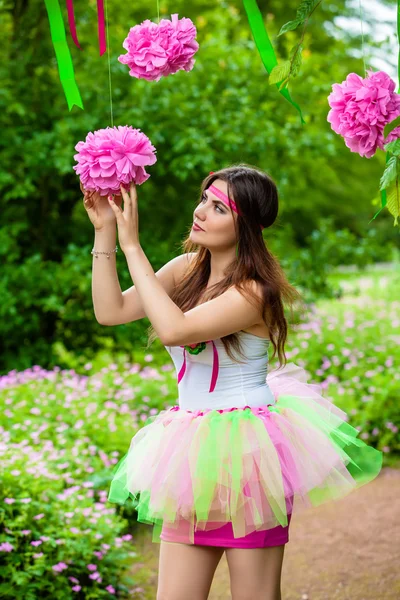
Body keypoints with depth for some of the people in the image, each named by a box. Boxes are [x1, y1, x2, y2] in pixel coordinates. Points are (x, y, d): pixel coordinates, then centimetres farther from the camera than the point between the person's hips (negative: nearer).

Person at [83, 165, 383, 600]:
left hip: (245, 452, -6)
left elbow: (174, 329, -29)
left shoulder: (252, 292, -17)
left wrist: (131, 245, -24)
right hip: (194, 452, 6)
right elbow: (111, 311, -1)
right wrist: (104, 233, -8)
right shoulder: (186, 269, 4)